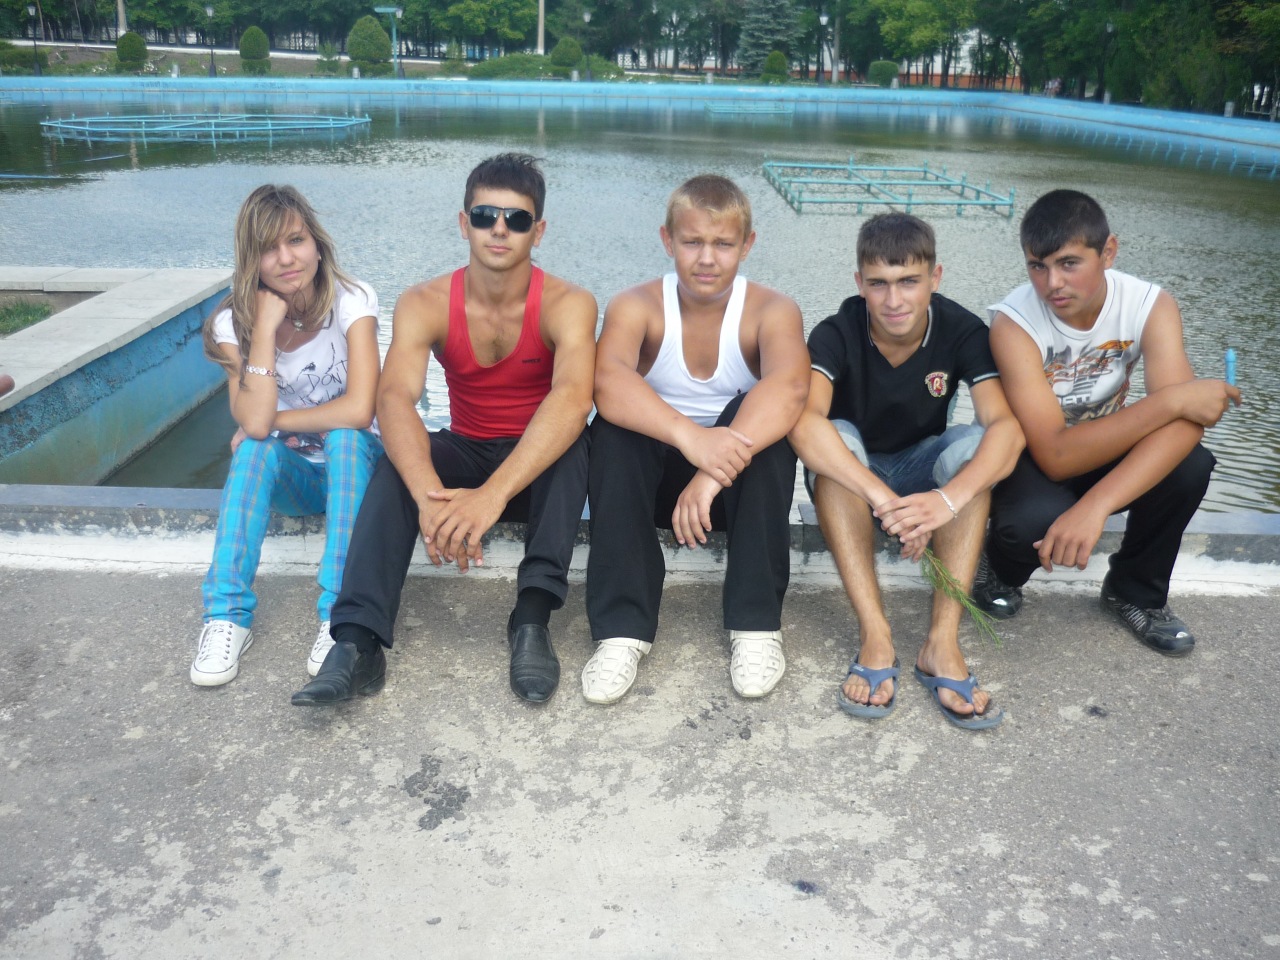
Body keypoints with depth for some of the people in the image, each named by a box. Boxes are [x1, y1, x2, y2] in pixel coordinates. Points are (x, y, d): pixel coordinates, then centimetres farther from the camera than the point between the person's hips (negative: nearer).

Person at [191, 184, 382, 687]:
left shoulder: (352, 301, -16)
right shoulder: (235, 321, -9)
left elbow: (358, 410, -29)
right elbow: (254, 423, -26)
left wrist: (272, 422, -20)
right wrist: (266, 327, -27)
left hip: (353, 464, -1)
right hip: (285, 475, 2)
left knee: (345, 436, -33)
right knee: (256, 448, -29)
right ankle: (228, 615, -28)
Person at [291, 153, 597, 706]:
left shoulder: (566, 304, -17)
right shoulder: (425, 305, -11)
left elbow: (574, 398, -37)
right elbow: (394, 399, -28)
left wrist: (493, 494, -51)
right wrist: (429, 495, -48)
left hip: (540, 465, -1)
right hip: (465, 456, 2)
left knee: (572, 438, -34)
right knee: (399, 462, -29)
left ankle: (532, 618, -36)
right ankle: (358, 643, -36)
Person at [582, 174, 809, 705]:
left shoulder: (771, 311, -12)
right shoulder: (637, 306, -12)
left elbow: (788, 387, -35)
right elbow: (608, 382, -34)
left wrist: (716, 471, -49)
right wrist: (690, 437, -51)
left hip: (743, 484, 0)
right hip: (656, 477, 0)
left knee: (764, 415, -29)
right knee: (615, 425, -29)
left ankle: (756, 622, -25)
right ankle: (623, 628, -28)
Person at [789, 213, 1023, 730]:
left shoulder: (962, 331, -16)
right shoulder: (836, 334, -21)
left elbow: (1007, 427, -30)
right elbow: (804, 423, -40)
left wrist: (950, 498, -49)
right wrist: (883, 499, -51)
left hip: (921, 468, 2)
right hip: (850, 474, -1)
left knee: (974, 443, -29)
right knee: (835, 437, -34)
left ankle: (943, 643, -33)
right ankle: (875, 637, -36)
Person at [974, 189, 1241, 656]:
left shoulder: (1150, 305, -20)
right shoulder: (1014, 322, -29)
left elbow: (1185, 422, -33)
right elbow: (1057, 456, -34)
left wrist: (1095, 506, -47)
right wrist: (1170, 400, -38)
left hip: (1102, 449, 4)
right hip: (1029, 459, -3)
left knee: (1189, 466, -27)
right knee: (1038, 519, -36)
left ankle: (1136, 592, 2)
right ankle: (1000, 566, 3)